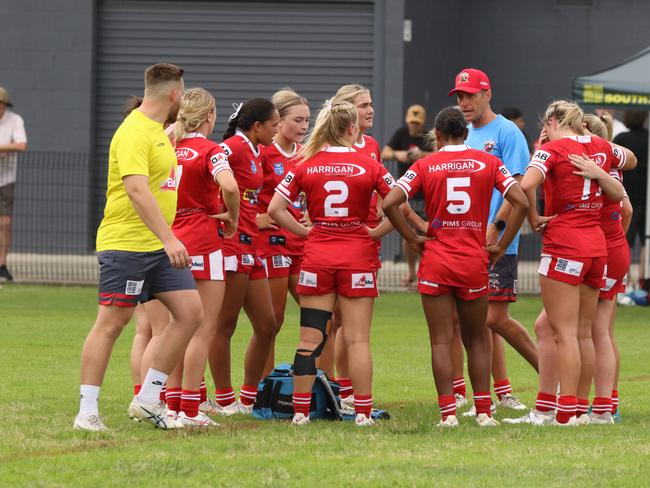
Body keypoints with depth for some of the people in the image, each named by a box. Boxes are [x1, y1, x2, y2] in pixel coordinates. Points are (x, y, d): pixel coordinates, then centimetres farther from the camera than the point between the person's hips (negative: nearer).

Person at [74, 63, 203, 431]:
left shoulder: (157, 130, 15)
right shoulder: (134, 132, -16)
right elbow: (137, 190, -27)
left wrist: (168, 240, 24)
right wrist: (169, 239, -34)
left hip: (160, 246, 9)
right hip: (126, 244, -9)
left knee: (191, 313, 2)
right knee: (111, 323, -5)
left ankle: (148, 400, 7)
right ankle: (87, 411, 1)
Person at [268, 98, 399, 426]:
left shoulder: (305, 165, 1)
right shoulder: (369, 166, -3)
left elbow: (275, 209, -3)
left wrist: (305, 232, 6)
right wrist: (376, 233, 4)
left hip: (317, 256, 1)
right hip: (358, 256, -1)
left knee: (310, 338, 5)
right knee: (358, 338, 2)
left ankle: (300, 411, 3)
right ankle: (363, 412, 0)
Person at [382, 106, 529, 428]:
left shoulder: (425, 165, 0)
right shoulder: (488, 162, 2)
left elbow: (390, 203, -10)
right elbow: (520, 202, -5)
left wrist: (412, 238, 0)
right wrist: (500, 247, 1)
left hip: (436, 261, -1)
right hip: (475, 261, 1)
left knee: (441, 341, 3)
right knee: (476, 339, 14)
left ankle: (448, 412, -3)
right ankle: (483, 411, 10)